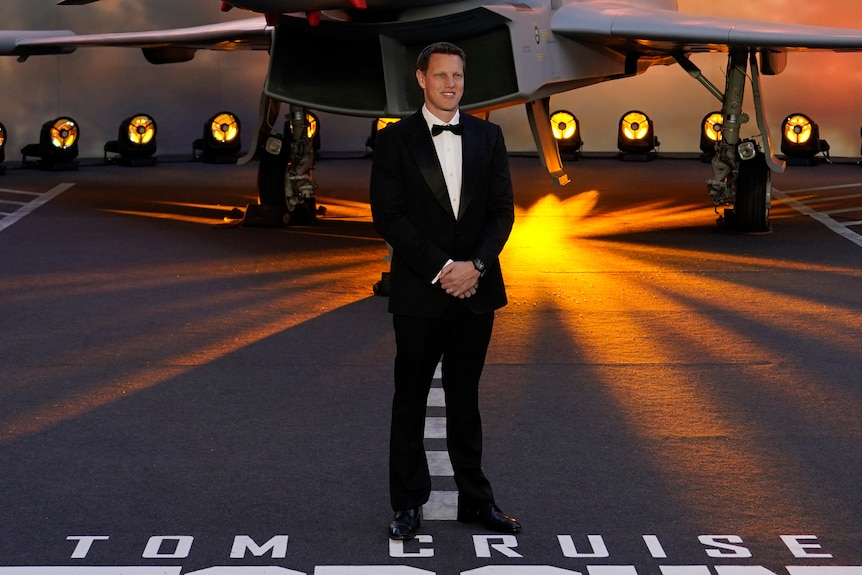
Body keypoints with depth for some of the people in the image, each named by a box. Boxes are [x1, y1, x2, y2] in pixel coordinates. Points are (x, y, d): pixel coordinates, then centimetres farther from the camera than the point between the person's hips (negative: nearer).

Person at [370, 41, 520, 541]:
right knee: (411, 401, 5)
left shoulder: (488, 137, 7)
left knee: (466, 398, 12)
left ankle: (476, 499, 18)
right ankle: (409, 504, 13)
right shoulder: (395, 140, -3)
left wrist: (475, 265, -11)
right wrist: (441, 268, -15)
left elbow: (502, 210, 4)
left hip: (476, 290, 3)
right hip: (419, 292, -2)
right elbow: (388, 216, -9)